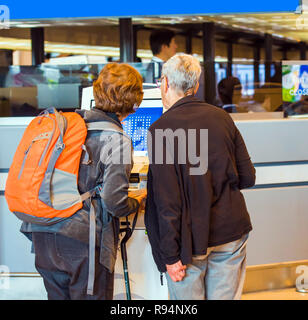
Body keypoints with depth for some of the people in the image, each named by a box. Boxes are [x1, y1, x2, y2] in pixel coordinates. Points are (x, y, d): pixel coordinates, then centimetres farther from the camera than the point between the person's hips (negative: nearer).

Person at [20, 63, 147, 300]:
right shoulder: (117, 141, -11)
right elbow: (114, 203, -15)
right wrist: (139, 200, 6)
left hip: (43, 236, 6)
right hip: (83, 242, -6)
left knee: (57, 295, 18)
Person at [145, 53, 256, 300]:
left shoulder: (160, 129, -14)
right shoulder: (221, 117, 1)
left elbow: (167, 200, -18)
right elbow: (247, 178, 5)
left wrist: (171, 255, -12)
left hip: (191, 241, -4)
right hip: (231, 233, 4)